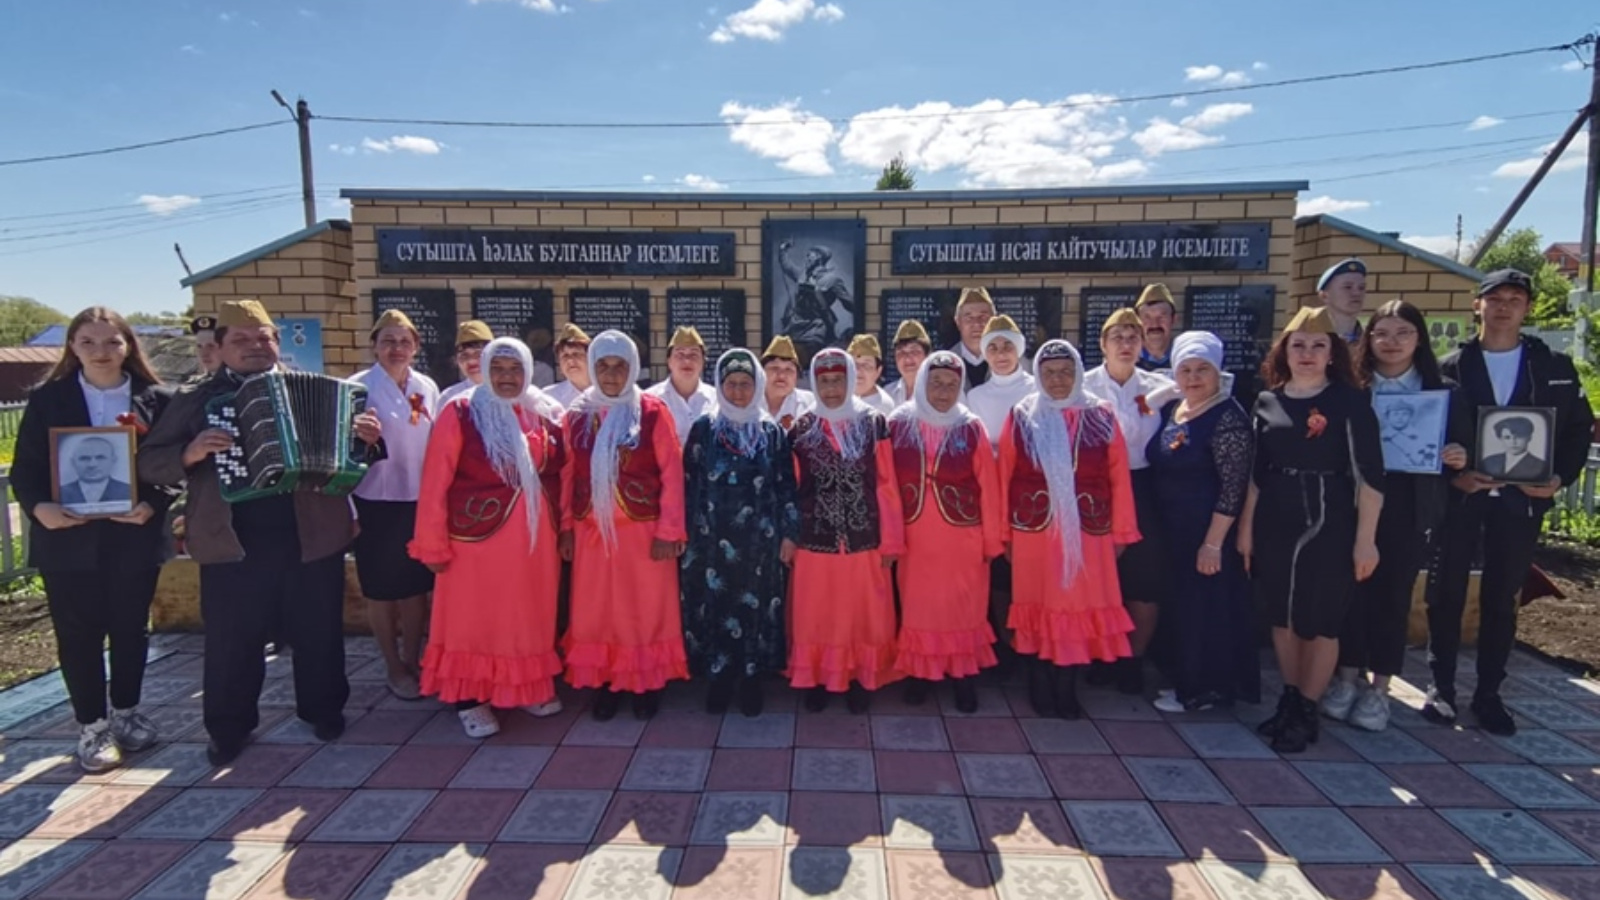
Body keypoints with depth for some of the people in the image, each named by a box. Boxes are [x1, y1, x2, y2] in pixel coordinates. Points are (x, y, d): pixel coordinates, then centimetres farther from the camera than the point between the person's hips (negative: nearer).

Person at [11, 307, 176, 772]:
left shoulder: (156, 399, 0)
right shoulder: (47, 398, 2)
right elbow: (25, 467, 1)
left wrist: (153, 506, -17)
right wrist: (39, 507, -17)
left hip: (134, 536, 0)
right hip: (68, 537, 0)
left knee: (130, 628, 12)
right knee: (78, 634, 7)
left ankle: (126, 712, 30)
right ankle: (92, 726, 21)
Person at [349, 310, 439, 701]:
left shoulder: (427, 388, 4)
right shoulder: (357, 387, -8)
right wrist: (347, 508, -9)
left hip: (420, 502, 3)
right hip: (376, 503, -3)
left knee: (417, 586, 12)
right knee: (381, 590, 9)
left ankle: (412, 661, 28)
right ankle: (393, 668, 24)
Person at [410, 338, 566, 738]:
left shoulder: (539, 417, 7)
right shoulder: (460, 412, -7)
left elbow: (556, 473, 13)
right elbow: (435, 481, -9)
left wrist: (560, 526, 7)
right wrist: (433, 543, -11)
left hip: (532, 537, 5)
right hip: (477, 533, -4)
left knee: (530, 616, 14)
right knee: (473, 618, 7)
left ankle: (531, 686, 30)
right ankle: (470, 700, 21)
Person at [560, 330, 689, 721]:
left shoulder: (652, 411, -6)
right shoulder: (578, 414, 4)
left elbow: (672, 473, -7)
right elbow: (567, 474, 7)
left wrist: (668, 530, -10)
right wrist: (566, 527, 4)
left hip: (643, 529, -3)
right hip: (592, 531, 3)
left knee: (646, 608, 7)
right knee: (596, 611, 9)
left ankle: (648, 682, 23)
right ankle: (607, 682, 24)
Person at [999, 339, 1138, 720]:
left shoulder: (1102, 417, 3)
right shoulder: (1021, 417, 1)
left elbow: (1119, 478, 3)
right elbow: (1004, 478, 2)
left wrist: (1121, 532, 2)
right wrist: (1003, 533, 1)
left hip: (1088, 532, 1)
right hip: (1034, 531, -1)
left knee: (1080, 607, 5)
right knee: (1039, 607, 6)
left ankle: (1066, 689, 20)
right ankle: (1042, 689, 20)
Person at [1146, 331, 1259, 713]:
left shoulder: (1228, 418, -16)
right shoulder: (1170, 409, 7)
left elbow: (1234, 487, -19)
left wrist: (1213, 543, -20)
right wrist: (1152, 527, 12)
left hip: (1209, 533, -8)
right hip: (1170, 530, 8)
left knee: (1206, 608, 4)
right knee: (1179, 606, 16)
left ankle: (1205, 689, 19)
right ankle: (1187, 679, 31)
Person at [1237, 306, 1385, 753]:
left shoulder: (1350, 401, -7)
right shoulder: (1267, 401, 5)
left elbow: (1369, 475, -9)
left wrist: (1365, 539, -12)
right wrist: (1246, 527, 8)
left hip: (1328, 524, -4)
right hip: (1274, 522, 4)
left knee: (1321, 621, 5)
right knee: (1282, 616, 12)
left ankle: (1306, 712, 19)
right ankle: (1290, 699, 28)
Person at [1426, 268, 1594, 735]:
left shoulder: (1555, 367, 7)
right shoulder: (1450, 368, 1)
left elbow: (1579, 427, 10)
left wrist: (1560, 477, -4)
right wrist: (1452, 475, -15)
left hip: (1521, 500, 2)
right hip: (1458, 496, -1)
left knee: (1501, 599, 9)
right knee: (1447, 593, 4)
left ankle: (1488, 693, 19)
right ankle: (1442, 686, 16)